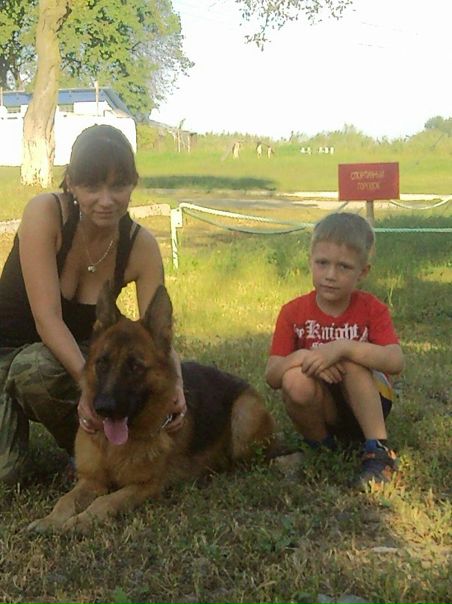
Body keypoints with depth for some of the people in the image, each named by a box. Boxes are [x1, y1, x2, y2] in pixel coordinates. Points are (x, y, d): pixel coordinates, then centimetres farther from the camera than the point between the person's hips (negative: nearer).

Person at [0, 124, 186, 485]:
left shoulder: (141, 247, -14)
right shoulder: (46, 213, -25)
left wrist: (174, 382, -39)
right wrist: (88, 380, -46)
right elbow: (47, 320, -30)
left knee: (37, 368, -36)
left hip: (74, 352, 2)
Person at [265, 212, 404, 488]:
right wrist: (300, 357, -35)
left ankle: (379, 453, -23)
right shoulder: (293, 313, -7)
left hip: (367, 405, 0)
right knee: (296, 381, -32)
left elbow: (396, 361, -27)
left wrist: (342, 347, -39)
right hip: (320, 411, 1)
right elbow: (272, 376, -14)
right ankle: (320, 445, -5)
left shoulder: (372, 309, -9)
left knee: (351, 361, -30)